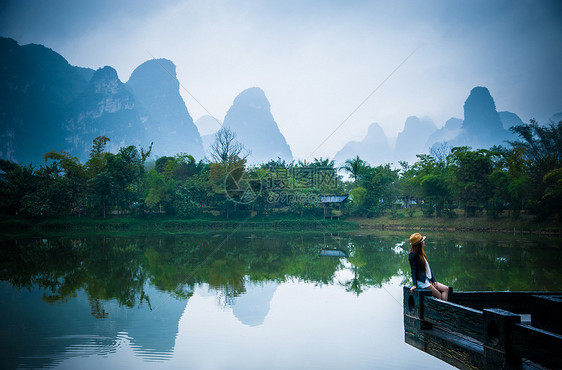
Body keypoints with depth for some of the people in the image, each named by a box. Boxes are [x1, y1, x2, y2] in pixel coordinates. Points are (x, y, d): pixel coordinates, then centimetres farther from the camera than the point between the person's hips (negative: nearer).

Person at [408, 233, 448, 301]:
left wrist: (434, 280, 9)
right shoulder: (413, 254, -11)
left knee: (446, 289, 0)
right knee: (439, 296, -9)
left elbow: (428, 268, 17)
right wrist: (414, 284, -19)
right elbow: (413, 270, -14)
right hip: (421, 282, -9)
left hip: (428, 280, 9)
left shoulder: (421, 253, 17)